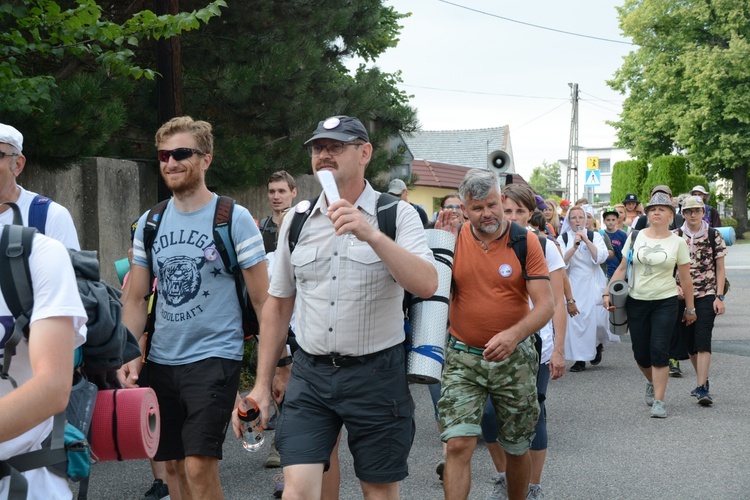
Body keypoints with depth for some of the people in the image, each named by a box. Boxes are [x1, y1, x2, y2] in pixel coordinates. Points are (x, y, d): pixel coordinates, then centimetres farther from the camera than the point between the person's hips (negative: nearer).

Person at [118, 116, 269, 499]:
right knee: (176, 464, 11)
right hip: (161, 361, 5)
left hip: (215, 356, -5)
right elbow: (136, 299, 11)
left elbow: (262, 300, -5)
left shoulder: (235, 219, -6)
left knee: (199, 464, -14)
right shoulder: (150, 222, 7)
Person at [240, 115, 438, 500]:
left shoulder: (397, 214, -4)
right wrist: (262, 384, 10)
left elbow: (426, 285, -18)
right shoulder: (297, 219, 7)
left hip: (375, 373, -2)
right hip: (309, 372, 2)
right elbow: (277, 305, 12)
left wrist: (371, 235, -29)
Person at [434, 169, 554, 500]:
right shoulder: (453, 238, -3)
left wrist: (514, 334, -30)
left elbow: (546, 305, -12)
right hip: (463, 357, 0)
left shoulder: (524, 242, -8)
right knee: (458, 444, -13)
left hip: (515, 358, 0)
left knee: (517, 448, 13)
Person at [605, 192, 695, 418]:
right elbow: (622, 268, 5)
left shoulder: (677, 242, 0)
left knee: (659, 351, -11)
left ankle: (659, 401, -2)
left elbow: (685, 279, 5)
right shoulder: (635, 237, 3)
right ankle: (652, 382, 38)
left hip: (665, 302, -2)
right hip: (636, 302, 2)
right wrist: (608, 293, -5)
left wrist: (690, 308, 8)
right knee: (641, 354, 6)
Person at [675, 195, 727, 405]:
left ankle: (702, 388, -17)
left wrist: (719, 297, -6)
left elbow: (720, 269, 1)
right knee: (689, 341, 9)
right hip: (682, 296, 3)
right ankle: (703, 379, 28)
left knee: (703, 341, -13)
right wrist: (676, 287, -10)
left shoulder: (714, 236, 0)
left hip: (707, 295, -3)